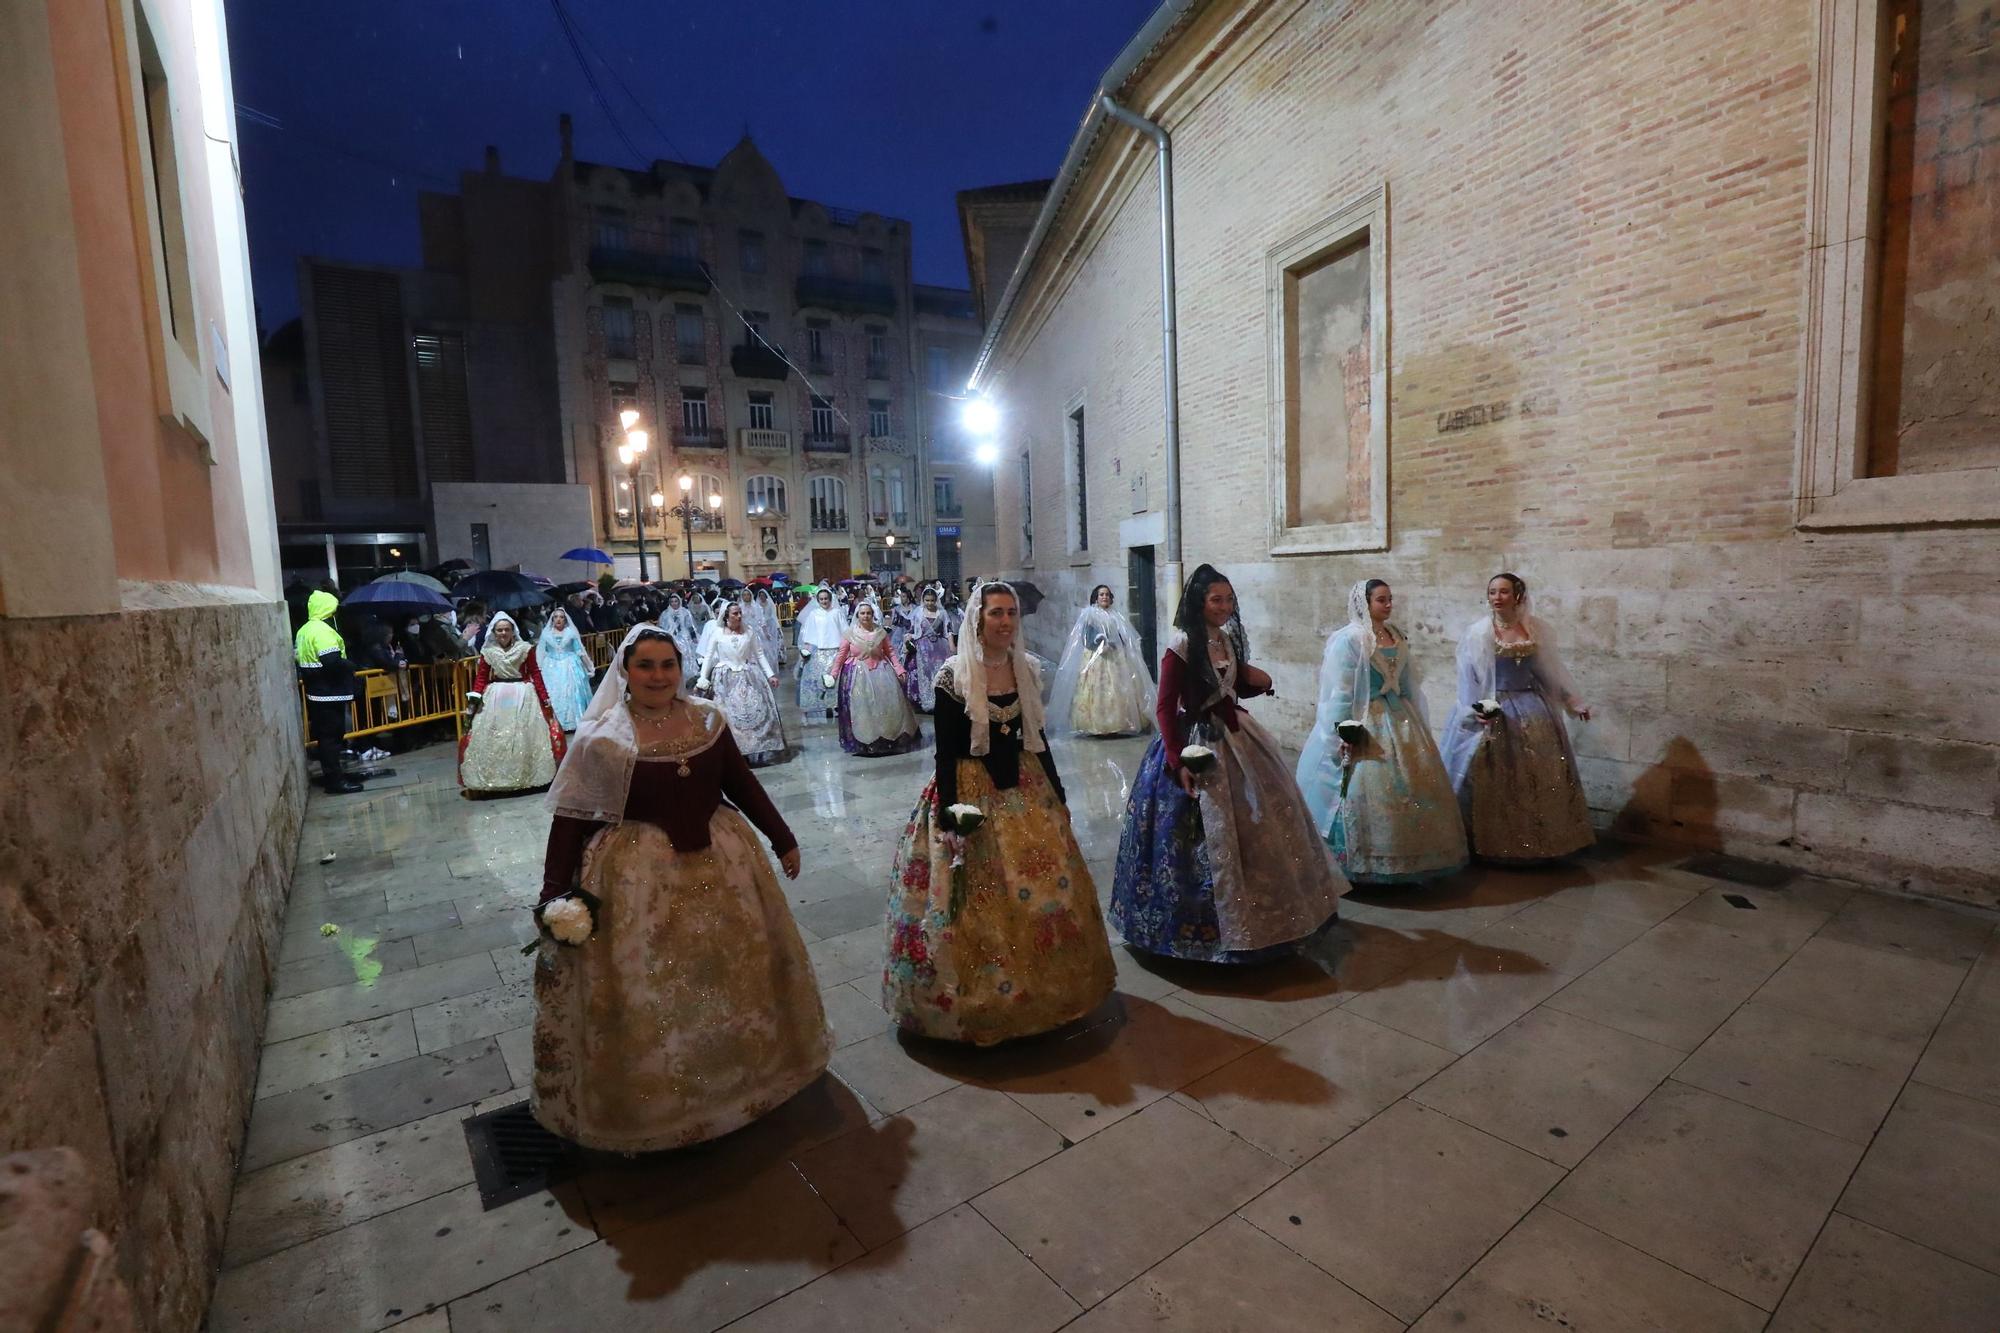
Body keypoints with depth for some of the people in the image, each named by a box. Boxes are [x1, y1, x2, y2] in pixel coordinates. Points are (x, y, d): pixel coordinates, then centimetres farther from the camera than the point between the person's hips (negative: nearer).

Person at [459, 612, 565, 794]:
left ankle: (528, 774, 11)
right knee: (494, 738, 3)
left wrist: (545, 698, -8)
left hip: (523, 694, -2)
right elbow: (481, 676, 5)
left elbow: (535, 673, -3)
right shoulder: (487, 651, 3)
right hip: (496, 696, 2)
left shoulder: (525, 648, -3)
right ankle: (495, 778, 11)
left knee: (525, 735, 1)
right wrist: (475, 697, -8)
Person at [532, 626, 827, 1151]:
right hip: (636, 876, -3)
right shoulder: (601, 738, -10)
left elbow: (744, 786, 6)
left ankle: (740, 1068, 43)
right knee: (644, 991, 8)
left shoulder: (707, 721, -1)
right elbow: (569, 821, -9)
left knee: (735, 970, 18)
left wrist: (782, 839, 9)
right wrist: (555, 895, -13)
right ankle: (650, 1096, 31)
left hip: (720, 863, 4)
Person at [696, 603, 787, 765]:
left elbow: (759, 654, 5)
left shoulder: (748, 632, 2)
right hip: (725, 680, -2)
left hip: (748, 677, 2)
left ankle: (755, 749, 12)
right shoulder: (717, 634, -3)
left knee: (755, 711, 0)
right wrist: (702, 680, -4)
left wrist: (770, 674, 0)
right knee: (728, 715, -1)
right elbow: (708, 658, 1)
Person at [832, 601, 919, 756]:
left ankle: (889, 739, 12)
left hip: (880, 672, 2)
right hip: (858, 675, -1)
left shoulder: (881, 632, 2)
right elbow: (841, 656, 3)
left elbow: (890, 653, 5)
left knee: (887, 703, -1)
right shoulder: (850, 633, -1)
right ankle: (863, 743, 4)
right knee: (861, 707, -3)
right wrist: (833, 674, 1)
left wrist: (899, 670, -1)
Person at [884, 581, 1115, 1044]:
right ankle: (979, 1002, 22)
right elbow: (945, 753, -11)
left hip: (1026, 790, 5)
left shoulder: (1026, 671, 4)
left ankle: (1043, 989, 33)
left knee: (1044, 890, 12)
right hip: (971, 794, -5)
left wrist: (1058, 795, 13)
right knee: (978, 906, 2)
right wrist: (949, 816, -16)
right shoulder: (953, 677, -11)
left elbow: (1037, 737, 11)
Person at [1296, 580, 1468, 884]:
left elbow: (1409, 684, 17)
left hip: (1399, 720, 8)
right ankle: (1360, 868, 8)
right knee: (1365, 793, -5)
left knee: (1410, 787, 10)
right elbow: (1339, 691, -15)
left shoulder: (1397, 636, 10)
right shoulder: (1348, 639, -12)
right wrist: (1344, 732, -19)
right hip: (1364, 724, -8)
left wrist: (1418, 724, 16)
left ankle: (1406, 863, 24)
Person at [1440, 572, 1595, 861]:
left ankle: (1539, 842, 21)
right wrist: (1475, 710, -16)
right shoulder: (1477, 632, -7)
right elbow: (1467, 677, -6)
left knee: (1540, 775, 8)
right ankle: (1492, 844, 11)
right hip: (1493, 710, -4)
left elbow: (1551, 670, 10)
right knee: (1493, 779, -1)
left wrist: (1573, 702, 9)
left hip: (1533, 709, 4)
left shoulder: (1537, 628, 3)